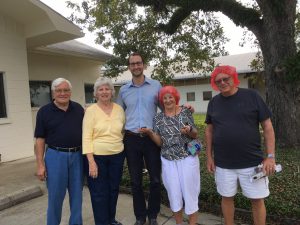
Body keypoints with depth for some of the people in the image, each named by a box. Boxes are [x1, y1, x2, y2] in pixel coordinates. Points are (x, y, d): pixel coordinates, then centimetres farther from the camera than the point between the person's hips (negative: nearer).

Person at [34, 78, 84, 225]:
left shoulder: (78, 109, 5)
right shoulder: (44, 112, -2)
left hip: (77, 155, 3)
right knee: (55, 196, 7)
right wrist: (40, 164, -6)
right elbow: (40, 139, -2)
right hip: (55, 156, -2)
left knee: (77, 194, 12)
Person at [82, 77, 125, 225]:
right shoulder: (91, 110, -8)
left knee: (113, 190, 17)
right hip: (96, 157, -4)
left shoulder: (119, 109, 3)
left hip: (117, 156, 4)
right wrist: (91, 161, -16)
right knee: (99, 193, 7)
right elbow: (86, 137, -12)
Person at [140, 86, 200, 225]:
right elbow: (159, 142, 2)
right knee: (174, 193, 11)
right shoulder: (158, 118, 3)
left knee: (190, 191, 6)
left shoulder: (185, 112, -2)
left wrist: (189, 130, -21)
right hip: (168, 161, 2)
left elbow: (195, 135, 0)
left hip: (188, 158, -2)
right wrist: (150, 133, -15)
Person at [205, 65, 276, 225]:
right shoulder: (214, 102, 3)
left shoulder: (251, 96, -5)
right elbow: (209, 131, 9)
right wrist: (209, 157, 5)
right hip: (223, 164, 2)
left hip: (252, 162, -2)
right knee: (227, 198, 15)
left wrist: (270, 156, -9)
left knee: (257, 200, 9)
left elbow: (267, 127, -4)